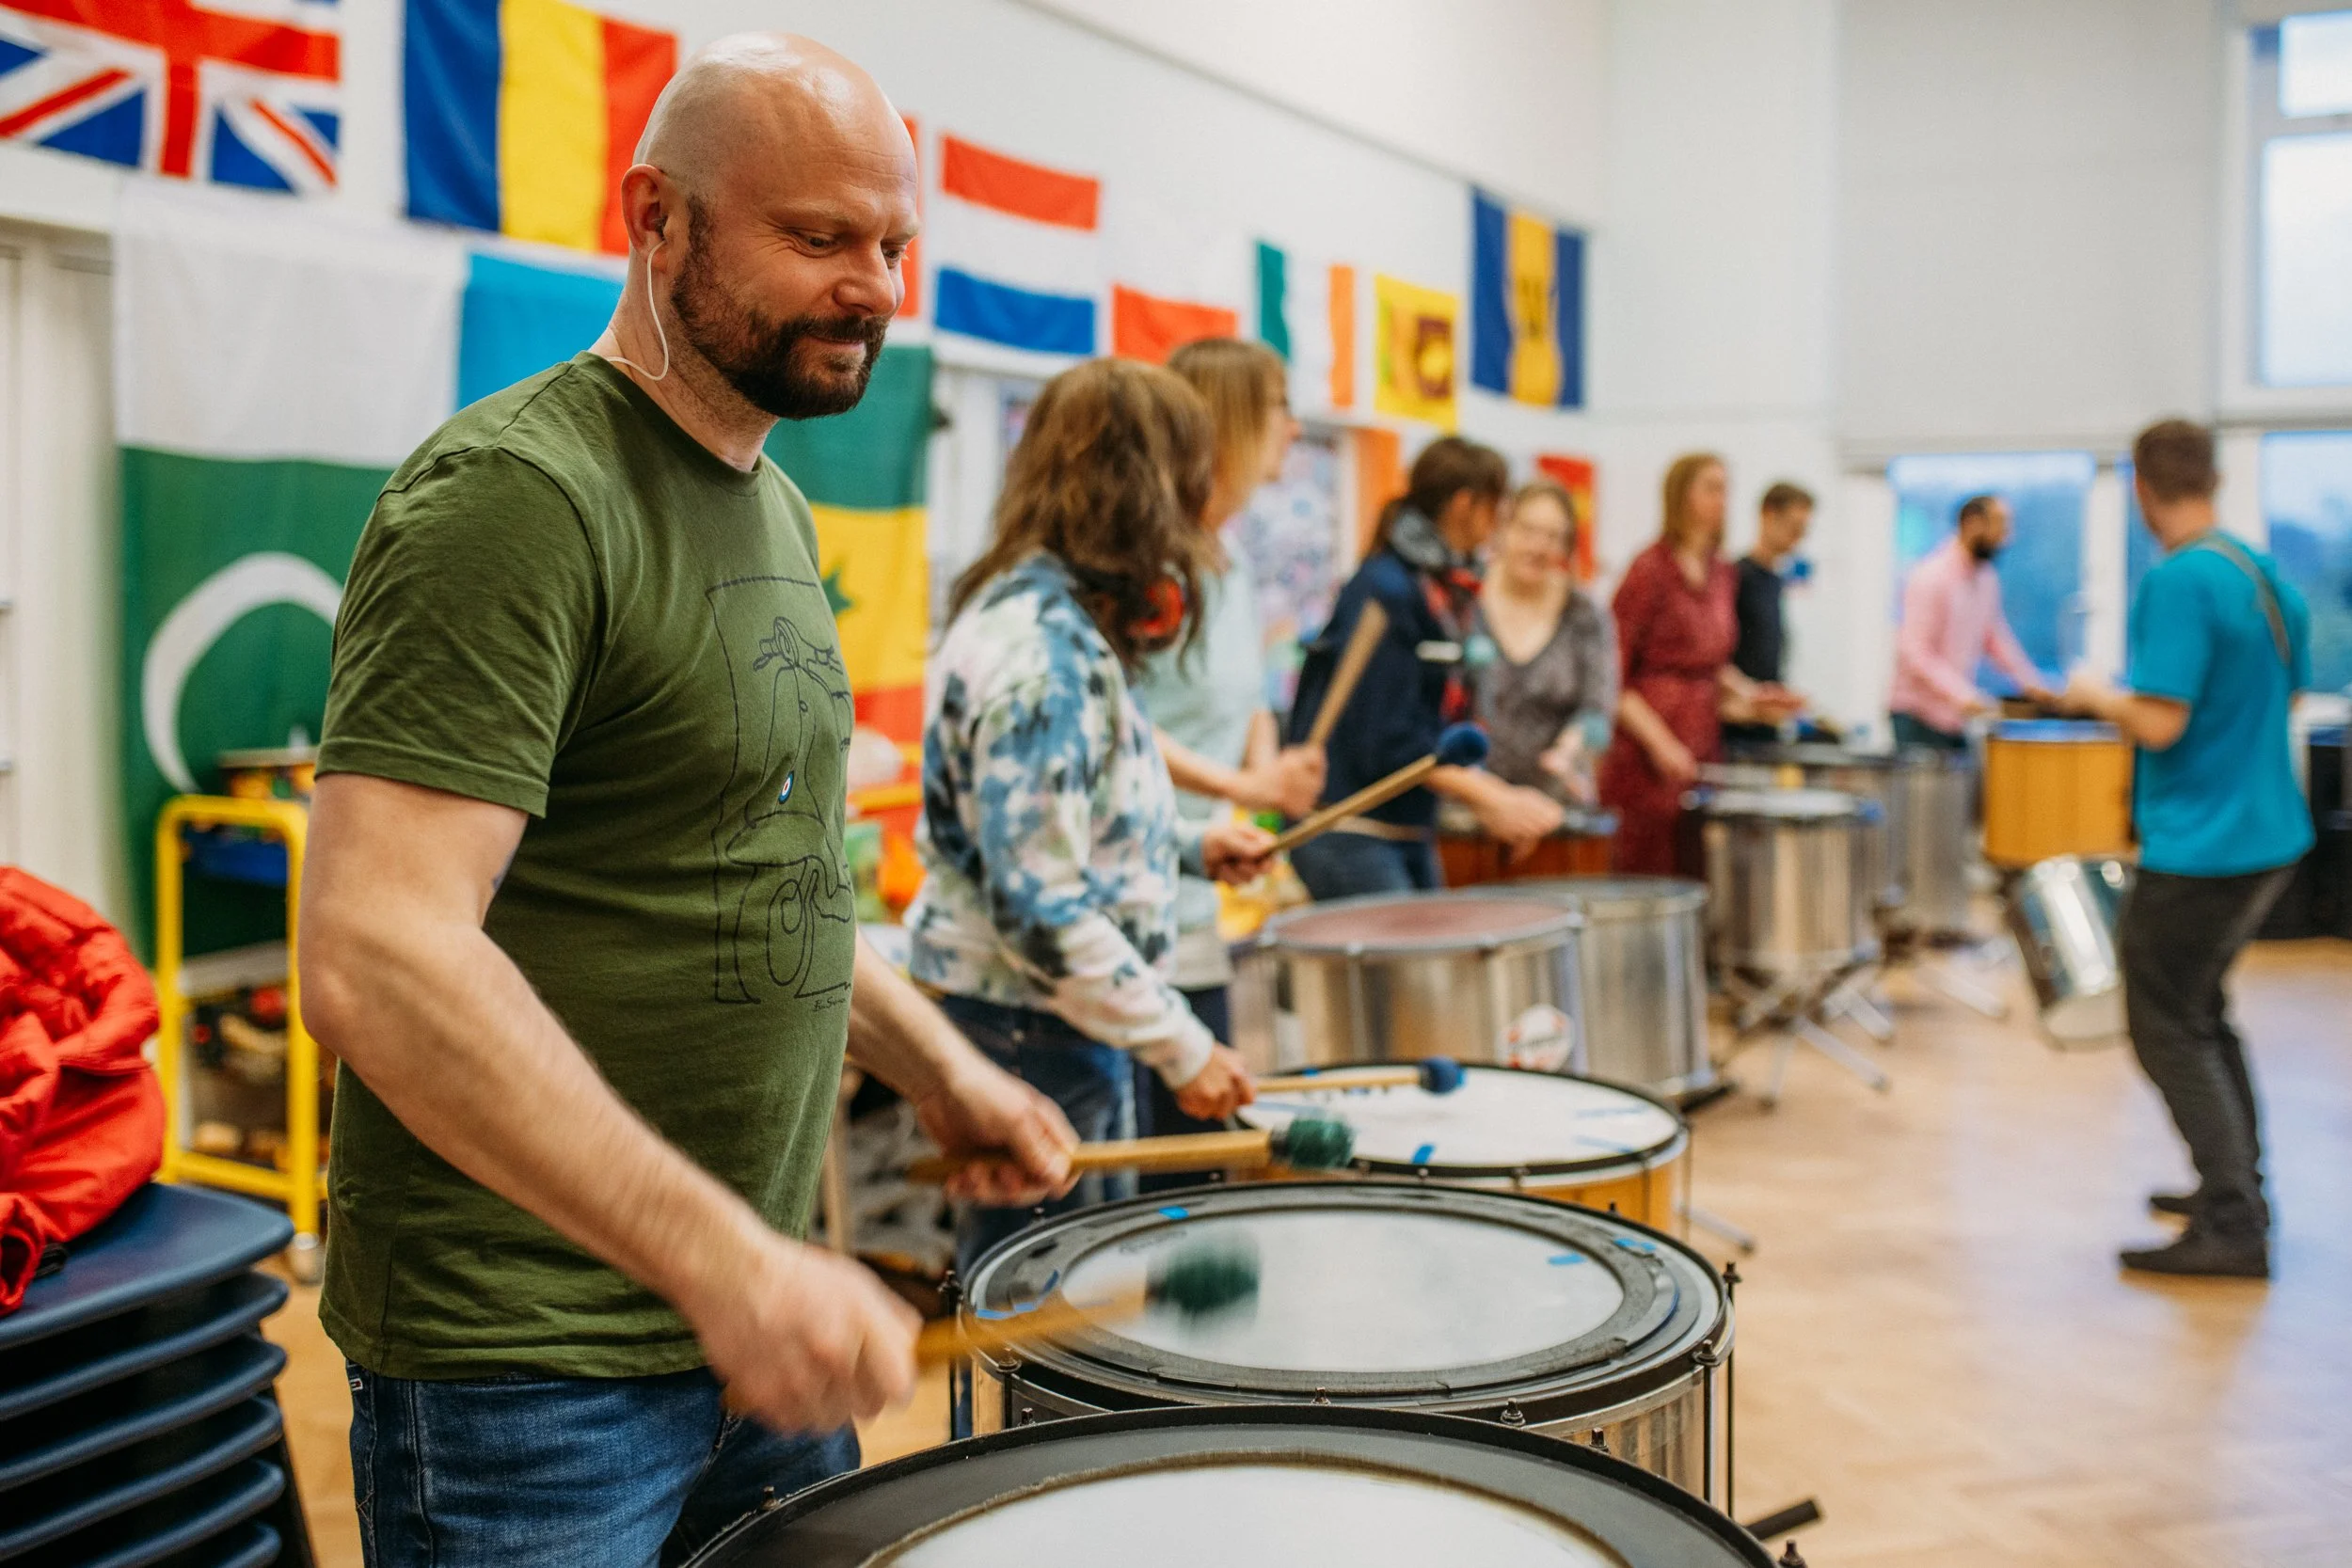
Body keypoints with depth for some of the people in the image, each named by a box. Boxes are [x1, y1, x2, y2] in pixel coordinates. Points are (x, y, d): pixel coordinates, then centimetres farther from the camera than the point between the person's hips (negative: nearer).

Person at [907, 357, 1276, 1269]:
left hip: (1068, 1024, 10)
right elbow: (1038, 906, -27)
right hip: (1021, 1034, -10)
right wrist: (1182, 1048, -21)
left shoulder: (1054, 619, 8)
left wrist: (1192, 845, 11)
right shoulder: (1038, 651, -24)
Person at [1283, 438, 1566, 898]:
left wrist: (1499, 798, 4)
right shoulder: (1384, 592, -14)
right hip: (1348, 833, -9)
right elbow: (1385, 742, -19)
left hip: (1410, 833, 9)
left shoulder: (1446, 594, 14)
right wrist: (1488, 797, -16)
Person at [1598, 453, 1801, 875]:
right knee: (1648, 877, -4)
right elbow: (1610, 676, -12)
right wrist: (1659, 742, -17)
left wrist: (1751, 697, 8)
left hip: (1704, 744, 7)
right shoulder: (1649, 571, -9)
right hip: (1648, 761, -7)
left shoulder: (1720, 573, 13)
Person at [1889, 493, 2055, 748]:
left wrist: (2030, 683, 11)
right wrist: (1961, 695, -29)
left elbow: (1995, 637, 21)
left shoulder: (1987, 579, 11)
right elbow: (1916, 653, -20)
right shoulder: (1931, 578, -15)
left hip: (1954, 717, 8)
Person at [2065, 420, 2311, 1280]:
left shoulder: (2177, 581, -20)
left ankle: (2232, 1226, 1)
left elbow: (2160, 723, -24)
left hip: (2197, 847, -9)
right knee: (2201, 1009, 22)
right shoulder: (2270, 576, 8)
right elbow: (2284, 695, 17)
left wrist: (2095, 696, -6)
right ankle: (2237, 1185, 32)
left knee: (2168, 1029, 0)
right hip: (2271, 836, 9)